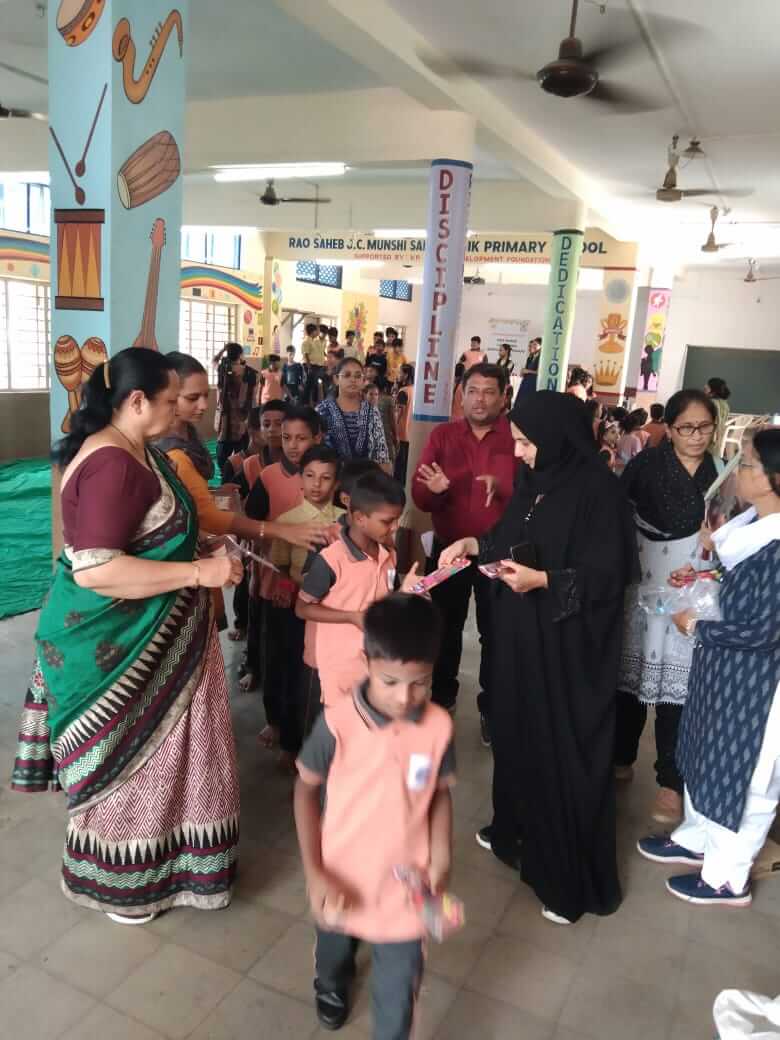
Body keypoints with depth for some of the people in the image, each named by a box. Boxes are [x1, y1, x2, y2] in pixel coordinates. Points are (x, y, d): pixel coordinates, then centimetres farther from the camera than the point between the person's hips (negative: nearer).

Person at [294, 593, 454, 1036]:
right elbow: (307, 789, -11)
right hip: (342, 877, 1)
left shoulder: (439, 727, -18)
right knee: (335, 948, 32)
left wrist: (441, 862, -14)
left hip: (405, 883, -1)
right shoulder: (338, 722, -25)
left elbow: (441, 794, -3)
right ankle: (332, 984, 66)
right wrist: (314, 872, -14)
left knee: (398, 995, 10)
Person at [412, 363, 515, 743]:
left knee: (494, 631, 12)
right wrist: (435, 489, -29)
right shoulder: (442, 435, -2)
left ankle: (491, 707, 29)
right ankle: (441, 697, 39)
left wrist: (502, 488, -34)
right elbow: (419, 496, -7)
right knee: (445, 626, 18)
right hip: (448, 548, 2)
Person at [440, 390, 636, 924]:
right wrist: (474, 544, 0)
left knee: (564, 749, 3)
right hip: (521, 633, 8)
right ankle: (518, 830, 42)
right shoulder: (534, 479, 5)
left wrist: (543, 580, -25)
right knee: (518, 732, 19)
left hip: (568, 643, -8)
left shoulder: (597, 488, -19)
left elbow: (609, 574, -18)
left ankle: (571, 879, 20)